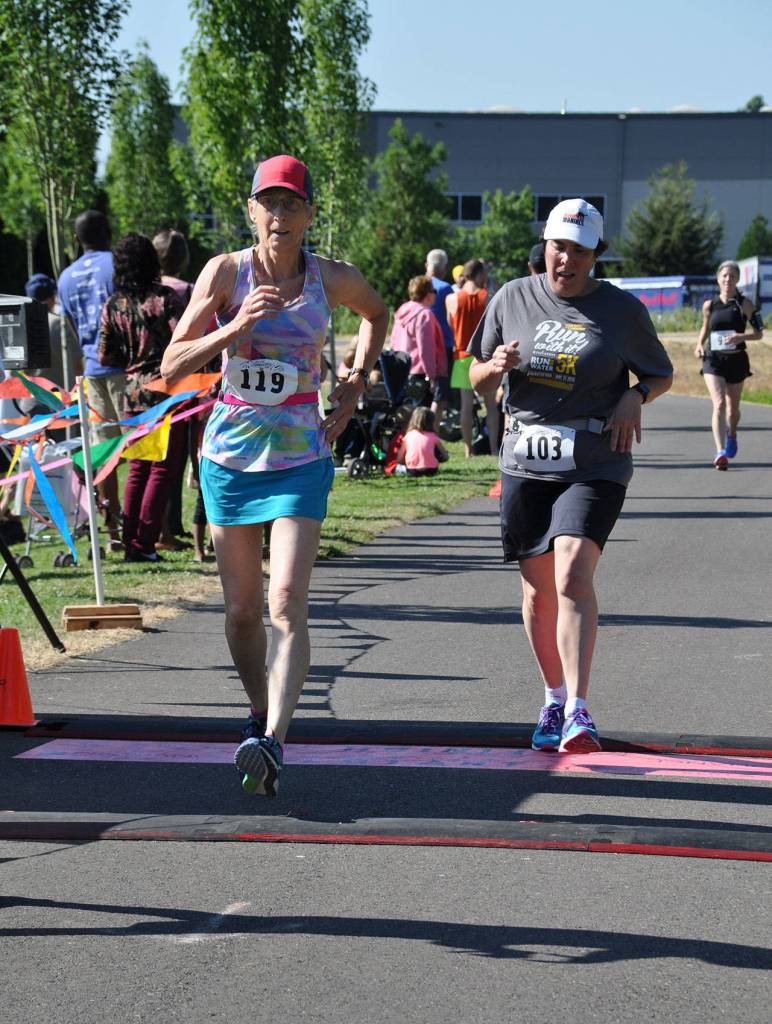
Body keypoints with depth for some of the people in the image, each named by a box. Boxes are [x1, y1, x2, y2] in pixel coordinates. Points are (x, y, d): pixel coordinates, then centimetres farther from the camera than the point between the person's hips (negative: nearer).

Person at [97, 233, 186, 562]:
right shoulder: (166, 298, -9)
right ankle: (144, 544, -4)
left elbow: (105, 356, 6)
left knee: (138, 468, 15)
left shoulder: (112, 306, 3)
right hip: (165, 391, -5)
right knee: (163, 467, 1)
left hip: (132, 394, 5)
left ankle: (130, 542, 13)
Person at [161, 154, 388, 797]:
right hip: (230, 454, 1)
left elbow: (378, 313, 22)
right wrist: (237, 326, -21)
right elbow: (172, 366, -8)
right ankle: (261, 713, 35)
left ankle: (273, 743, -26)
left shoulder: (334, 279, -2)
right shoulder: (227, 272, -5)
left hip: (300, 458, -1)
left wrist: (356, 383, 10)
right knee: (242, 610, 11)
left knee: (288, 604, -18)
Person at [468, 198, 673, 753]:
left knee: (573, 576, -20)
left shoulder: (622, 310, 1)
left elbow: (662, 374, 13)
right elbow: (477, 379, 14)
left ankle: (579, 711, -23)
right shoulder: (513, 298, 7)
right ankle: (555, 699, 28)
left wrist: (634, 396, -9)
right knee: (539, 588, 9)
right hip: (527, 461, 3)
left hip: (596, 466, -3)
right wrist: (494, 367, -10)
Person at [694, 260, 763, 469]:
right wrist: (699, 345, 2)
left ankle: (732, 436, 47)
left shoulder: (744, 304, -2)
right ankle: (720, 452, -27)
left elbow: (759, 333, -1)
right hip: (713, 360, 0)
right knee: (719, 404, -18)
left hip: (736, 360, 0)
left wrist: (741, 336, -20)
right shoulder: (709, 305, 4)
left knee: (733, 407, 13)